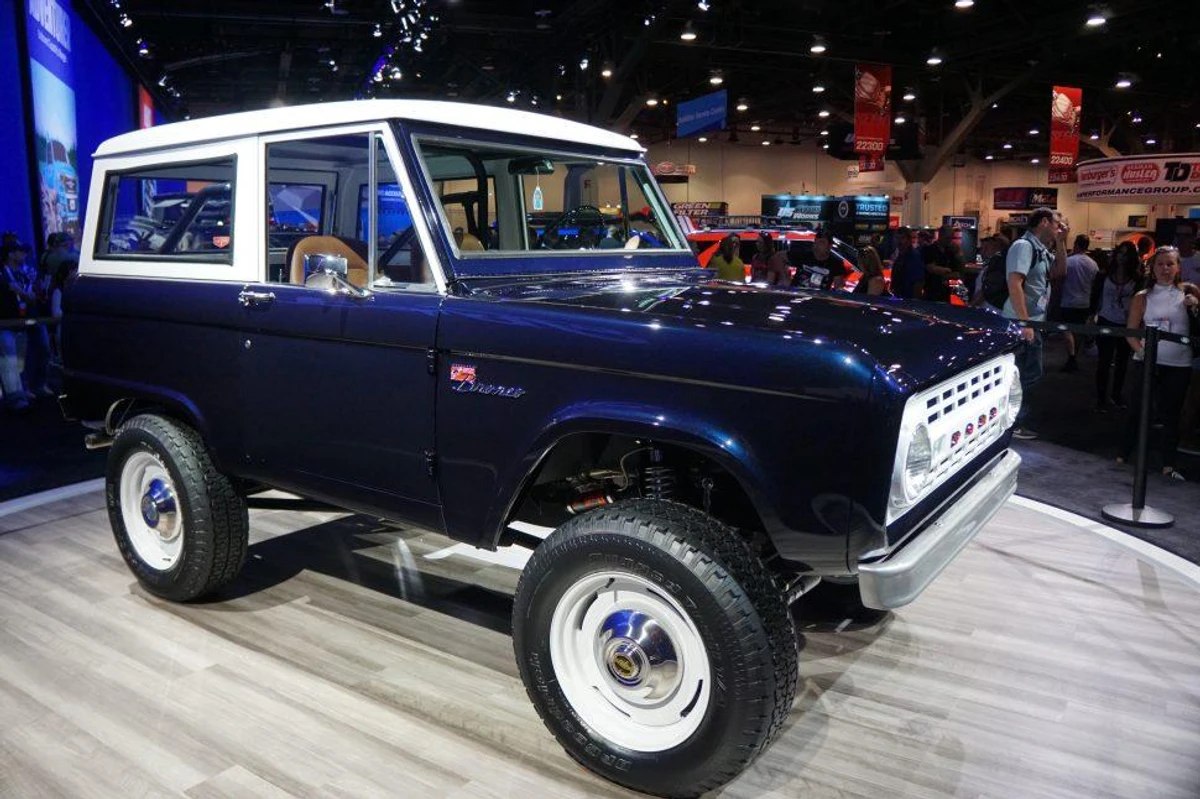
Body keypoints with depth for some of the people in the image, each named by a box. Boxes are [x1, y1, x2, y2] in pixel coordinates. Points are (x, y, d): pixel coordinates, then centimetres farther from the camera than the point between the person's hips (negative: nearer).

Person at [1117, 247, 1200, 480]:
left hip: (1179, 365, 0)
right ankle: (1123, 456, 13)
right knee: (1138, 410, 4)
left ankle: (1168, 466, 9)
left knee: (1171, 415, 5)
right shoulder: (1142, 298, 3)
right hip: (1149, 362, 0)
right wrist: (1142, 351, -14)